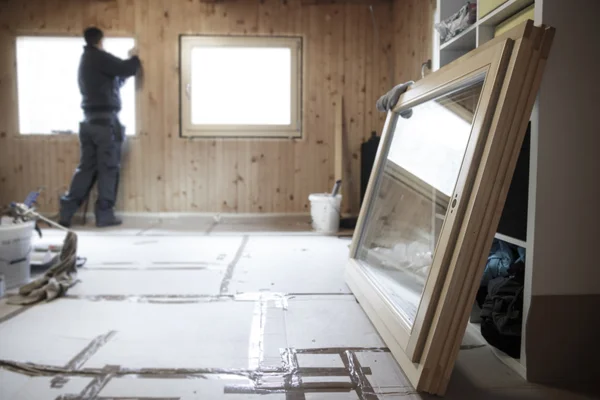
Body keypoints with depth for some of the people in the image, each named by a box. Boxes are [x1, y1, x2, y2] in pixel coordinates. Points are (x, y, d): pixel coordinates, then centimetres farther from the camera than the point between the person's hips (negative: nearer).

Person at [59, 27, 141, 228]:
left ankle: (66, 212, 7)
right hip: (105, 120, -8)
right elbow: (127, 69, -12)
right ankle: (104, 215, 2)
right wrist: (134, 58, 8)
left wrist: (127, 62, 26)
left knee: (86, 167, 9)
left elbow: (113, 80, 26)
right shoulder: (99, 57, -7)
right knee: (108, 168, -2)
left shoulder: (84, 61, 21)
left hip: (89, 120, 9)